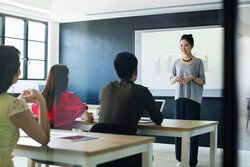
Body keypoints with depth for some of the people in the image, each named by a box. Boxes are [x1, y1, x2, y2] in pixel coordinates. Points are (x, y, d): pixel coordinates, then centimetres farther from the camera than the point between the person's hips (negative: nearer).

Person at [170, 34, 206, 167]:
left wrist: (192, 77, -16)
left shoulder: (198, 62, 1)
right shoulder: (177, 63, 11)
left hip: (193, 98, -3)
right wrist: (175, 79, -7)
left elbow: (203, 81, 2)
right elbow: (171, 81, 15)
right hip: (179, 97, 3)